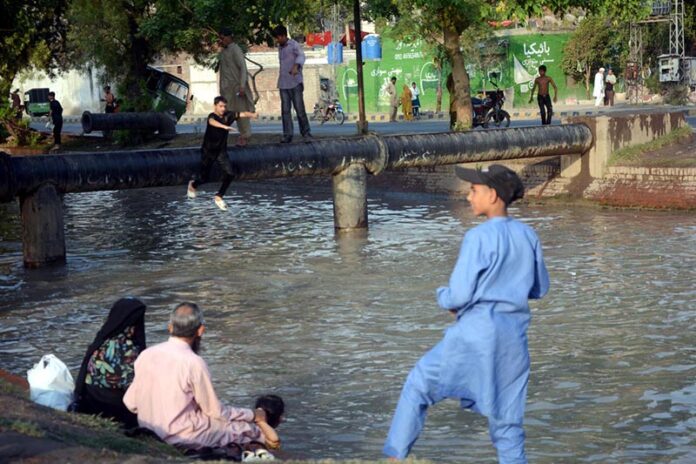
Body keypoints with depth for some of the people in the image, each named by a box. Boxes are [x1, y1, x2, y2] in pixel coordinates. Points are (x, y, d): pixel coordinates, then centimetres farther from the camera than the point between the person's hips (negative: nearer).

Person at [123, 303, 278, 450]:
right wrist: (253, 415, 5)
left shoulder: (146, 355, -3)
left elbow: (130, 403, 4)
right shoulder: (194, 363, -20)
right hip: (183, 438, -7)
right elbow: (216, 412, -11)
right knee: (250, 428, 8)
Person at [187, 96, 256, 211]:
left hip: (221, 151, 4)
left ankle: (219, 196, 7)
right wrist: (225, 127, -67)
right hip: (208, 151, -4)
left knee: (230, 174, -12)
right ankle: (193, 184, 45)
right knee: (204, 178, 9)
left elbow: (242, 114, -19)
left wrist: (252, 115, -42)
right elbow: (212, 122, -47)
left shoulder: (228, 115, -7)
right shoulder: (212, 116, -23)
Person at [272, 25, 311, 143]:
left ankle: (306, 133, 6)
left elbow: (301, 56, -26)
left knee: (299, 108, -5)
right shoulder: (280, 47, 15)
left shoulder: (294, 45, -7)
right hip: (283, 83, 6)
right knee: (285, 110, 1)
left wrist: (296, 66, -43)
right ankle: (287, 135, 1)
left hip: (295, 83, -6)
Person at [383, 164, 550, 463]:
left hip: (476, 330, -6)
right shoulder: (528, 236, 6)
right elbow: (540, 288, 18)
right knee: (506, 418, 12)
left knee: (419, 384, 11)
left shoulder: (479, 237, -13)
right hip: (514, 334, 6)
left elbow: (459, 295, -14)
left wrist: (442, 297, 6)